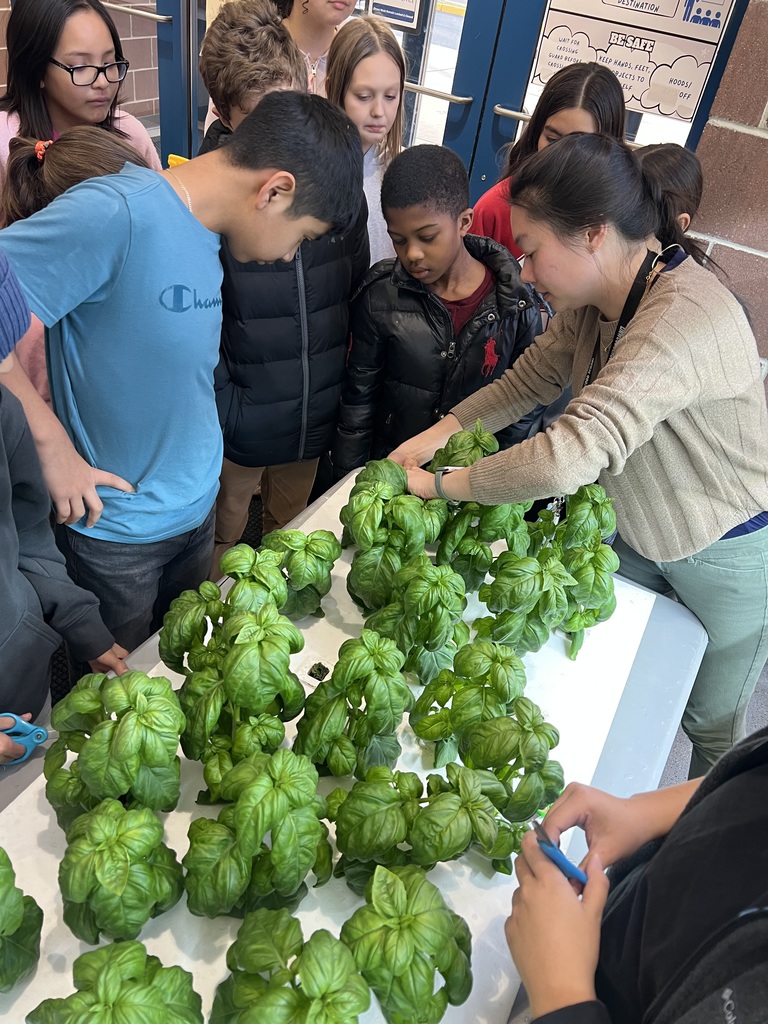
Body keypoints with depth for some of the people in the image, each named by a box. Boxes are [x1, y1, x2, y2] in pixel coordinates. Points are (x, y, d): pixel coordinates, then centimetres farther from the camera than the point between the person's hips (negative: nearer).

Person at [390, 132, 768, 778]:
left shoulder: (684, 319, -37)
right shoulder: (593, 299, -9)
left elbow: (567, 458, -45)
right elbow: (531, 378, 3)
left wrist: (442, 485, -30)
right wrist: (436, 435, -9)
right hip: (637, 532, 7)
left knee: (712, 726, 18)